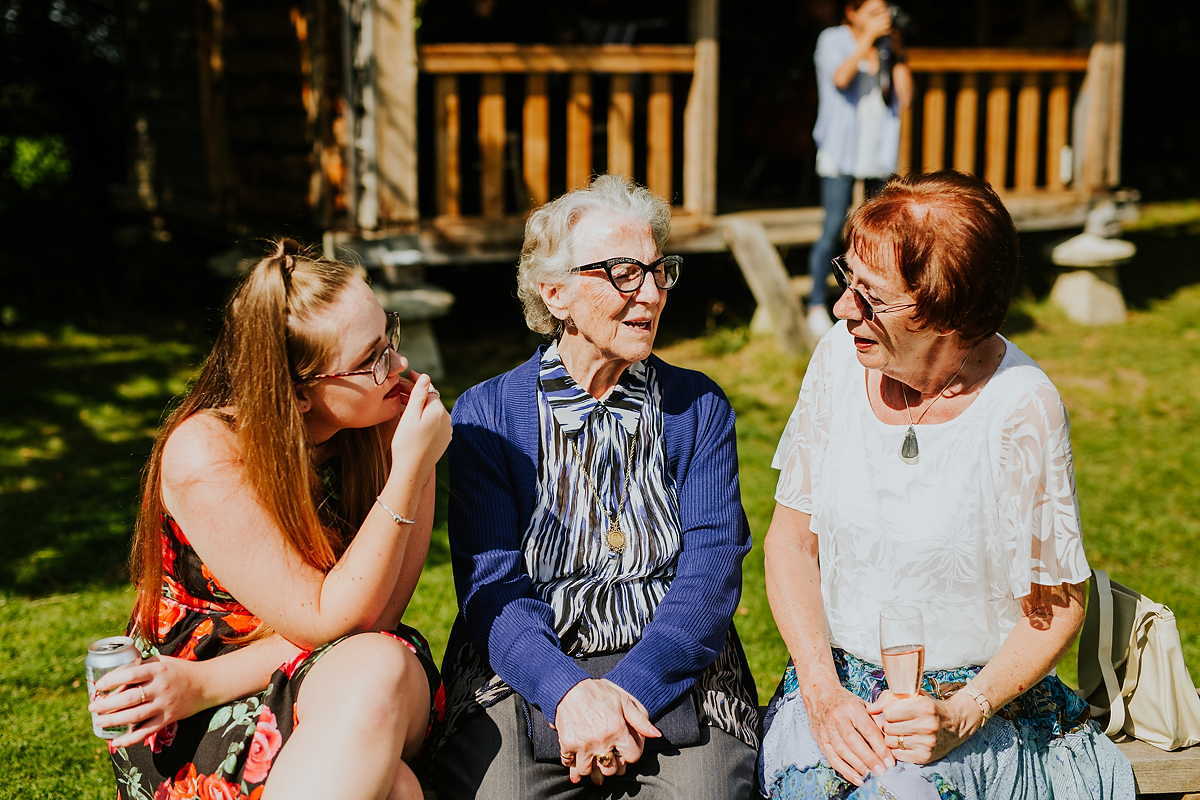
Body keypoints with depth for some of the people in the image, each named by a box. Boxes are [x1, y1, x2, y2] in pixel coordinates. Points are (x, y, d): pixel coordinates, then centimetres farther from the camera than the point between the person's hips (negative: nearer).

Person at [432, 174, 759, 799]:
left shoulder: (699, 409, 8)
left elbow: (711, 572, -3)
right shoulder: (486, 415, 4)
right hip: (524, 672, -1)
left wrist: (632, 688, -19)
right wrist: (569, 691, -23)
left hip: (672, 672, 1)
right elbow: (490, 587, -4)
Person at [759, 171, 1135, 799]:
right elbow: (790, 540, 2)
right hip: (837, 682, 3)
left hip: (984, 696, -2)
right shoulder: (840, 358, -4)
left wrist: (960, 715, -19)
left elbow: (1058, 606, -5)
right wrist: (823, 692, -10)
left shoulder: (1022, 406, -15)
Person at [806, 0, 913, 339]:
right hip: (841, 150, -5)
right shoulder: (833, 41, -3)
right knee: (833, 228, -10)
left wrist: (897, 52, -5)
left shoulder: (886, 47, 8)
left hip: (879, 153, 5)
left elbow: (904, 97, 1)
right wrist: (869, 36, -20)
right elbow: (841, 79, -24)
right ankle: (817, 306, -1)